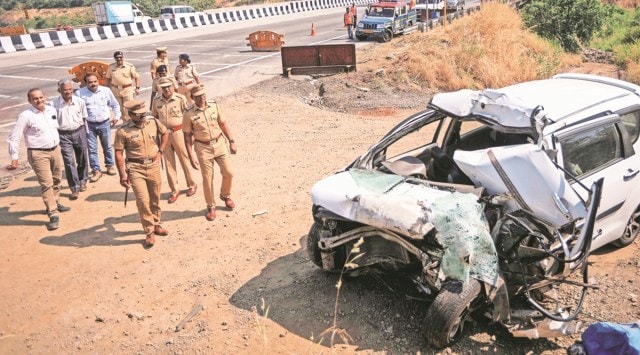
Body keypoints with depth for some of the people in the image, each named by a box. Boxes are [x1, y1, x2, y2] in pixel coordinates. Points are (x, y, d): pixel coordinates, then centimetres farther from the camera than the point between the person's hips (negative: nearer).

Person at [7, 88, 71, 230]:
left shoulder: (52, 110, 4)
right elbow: (14, 137, -12)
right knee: (46, 184, -10)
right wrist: (14, 158, -14)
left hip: (55, 150, 7)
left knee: (56, 180, 19)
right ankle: (53, 215, -7)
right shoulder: (26, 116, -14)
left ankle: (54, 204, 39)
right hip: (38, 154, -7)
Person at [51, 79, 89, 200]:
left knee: (82, 159, 14)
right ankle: (75, 188, 1)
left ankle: (82, 181, 37)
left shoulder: (80, 101, -5)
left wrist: (81, 129, 8)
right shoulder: (54, 104, -12)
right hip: (63, 135, -3)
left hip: (79, 132, 3)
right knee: (69, 161, -5)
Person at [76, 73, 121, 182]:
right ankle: (96, 170, 11)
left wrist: (116, 117, 9)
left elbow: (115, 104, 10)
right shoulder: (80, 93, -9)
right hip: (89, 125, -1)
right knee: (92, 149, 3)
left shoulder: (106, 91, -4)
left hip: (104, 123, 1)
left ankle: (110, 165, 32)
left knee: (107, 146, 14)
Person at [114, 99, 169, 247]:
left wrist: (160, 151, 7)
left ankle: (156, 225, 35)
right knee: (143, 200, -9)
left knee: (155, 199, 15)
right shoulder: (123, 131, -14)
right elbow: (118, 154, -11)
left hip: (153, 166, 4)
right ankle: (149, 232, 4)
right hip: (135, 168, -4)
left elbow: (165, 133, 16)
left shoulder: (153, 122, -3)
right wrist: (123, 174, -14)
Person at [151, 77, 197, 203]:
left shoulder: (180, 99, -9)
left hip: (178, 132, -3)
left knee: (184, 160, 8)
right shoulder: (156, 101, 1)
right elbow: (154, 117, 13)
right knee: (169, 162, 8)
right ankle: (174, 190, 19)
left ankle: (192, 184, 26)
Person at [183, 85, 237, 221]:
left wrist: (232, 141, 2)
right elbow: (187, 137, -7)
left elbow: (223, 124, 6)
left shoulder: (214, 106, -3)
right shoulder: (189, 114, -11)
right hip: (203, 148, -3)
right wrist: (191, 157, -9)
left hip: (220, 144, 3)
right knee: (207, 179, 4)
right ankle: (211, 207, 22)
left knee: (228, 173, 3)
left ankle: (225, 195, 32)